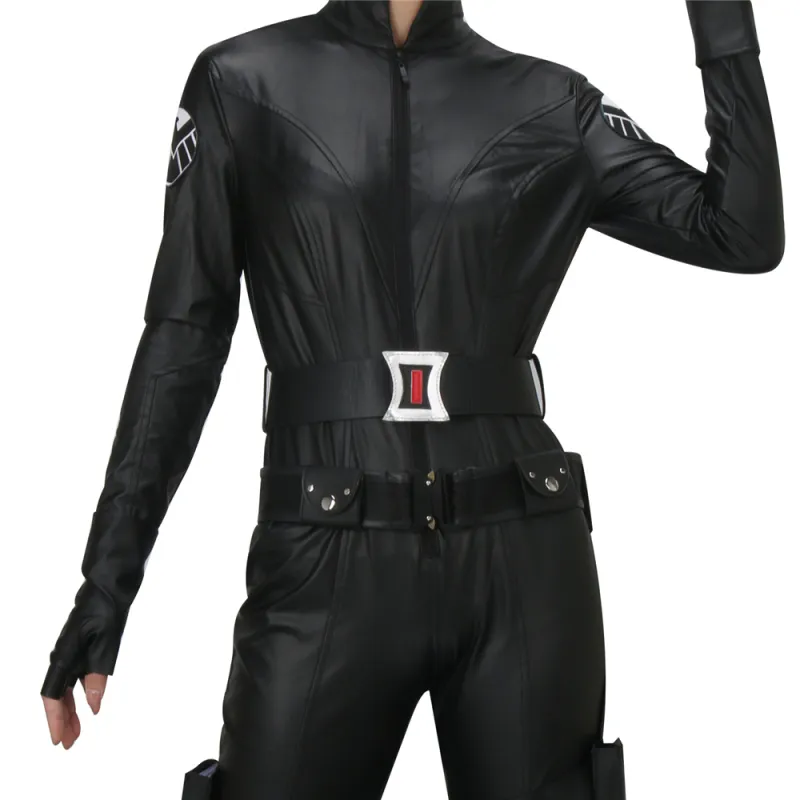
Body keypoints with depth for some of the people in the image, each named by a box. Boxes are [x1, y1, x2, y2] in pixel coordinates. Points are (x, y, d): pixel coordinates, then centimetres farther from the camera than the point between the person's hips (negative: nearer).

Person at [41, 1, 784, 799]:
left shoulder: (548, 101, 7)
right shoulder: (244, 81, 3)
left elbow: (744, 231, 1)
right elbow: (184, 334, 3)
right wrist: (107, 578, 0)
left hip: (521, 558, 2)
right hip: (325, 564, -1)